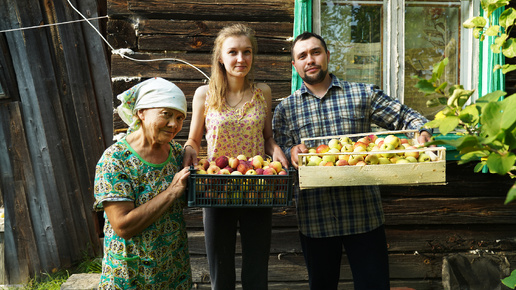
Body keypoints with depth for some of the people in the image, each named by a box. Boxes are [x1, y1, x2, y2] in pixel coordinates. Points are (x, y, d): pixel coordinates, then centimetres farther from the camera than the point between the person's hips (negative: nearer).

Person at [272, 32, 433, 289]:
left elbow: (405, 116, 6)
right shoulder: (285, 109, 7)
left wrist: (422, 132, -15)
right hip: (315, 217, 1)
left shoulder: (362, 94, 5)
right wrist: (292, 152, -20)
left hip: (363, 211, 0)